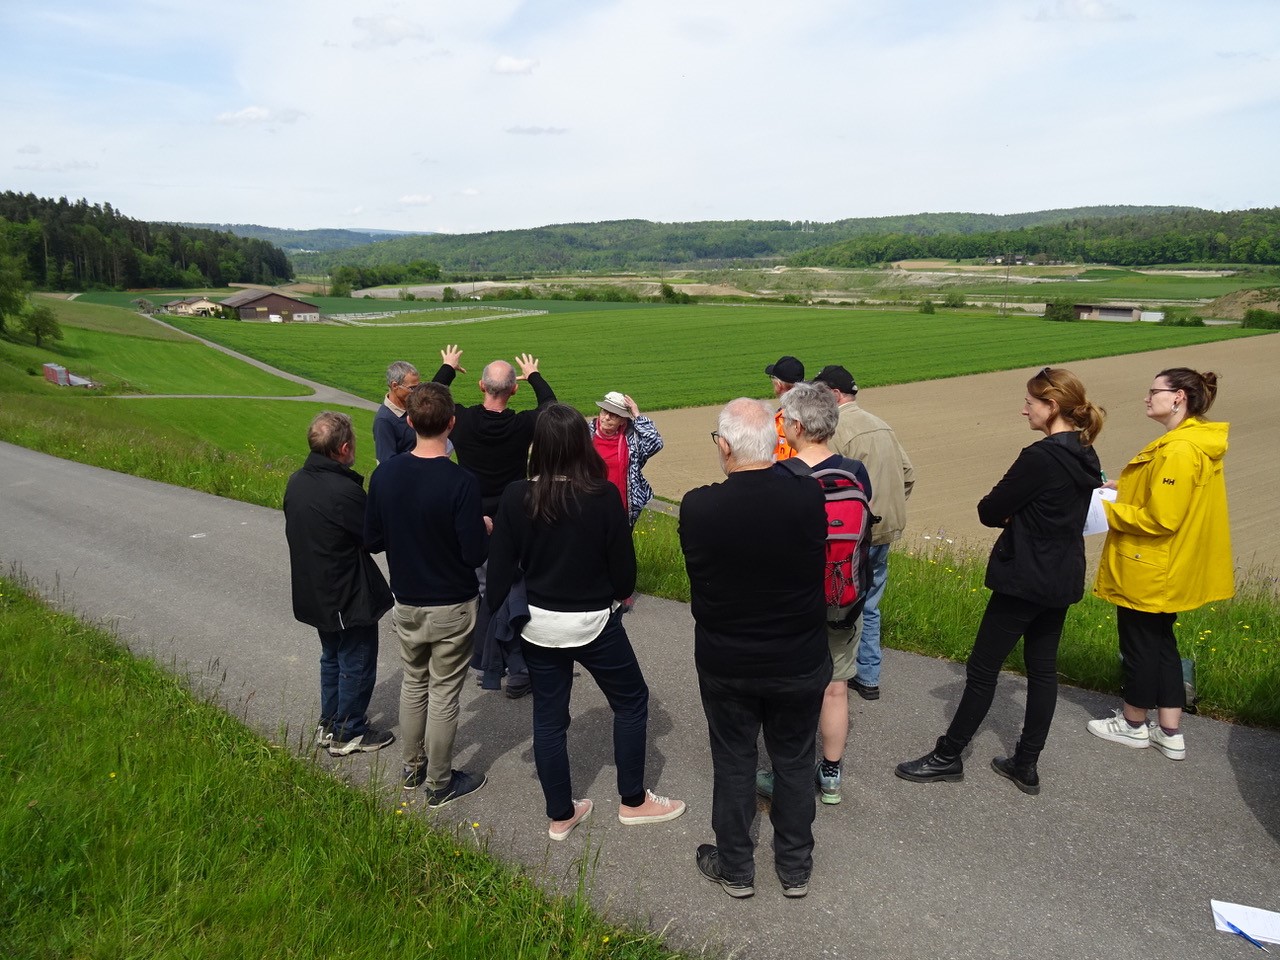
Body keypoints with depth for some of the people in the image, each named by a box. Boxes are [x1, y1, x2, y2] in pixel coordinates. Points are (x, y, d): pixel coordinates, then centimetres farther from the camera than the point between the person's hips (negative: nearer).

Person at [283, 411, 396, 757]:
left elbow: (294, 531, 9)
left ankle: (329, 725, 37)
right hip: (349, 598, -8)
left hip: (313, 593, 9)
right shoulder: (344, 491, -29)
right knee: (357, 666, 9)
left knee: (332, 658, 24)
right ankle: (348, 734, 22)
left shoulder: (296, 482, -2)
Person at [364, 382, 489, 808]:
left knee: (413, 683, 22)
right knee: (444, 694, 9)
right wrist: (486, 529, -1)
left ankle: (412, 768, 37)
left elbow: (372, 540, 0)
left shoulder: (384, 474, -8)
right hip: (451, 608, -5)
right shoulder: (461, 483, -24)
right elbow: (476, 554, -21)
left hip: (405, 603, 5)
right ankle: (439, 784, 24)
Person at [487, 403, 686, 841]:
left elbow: (500, 568, -7)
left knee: (548, 717, 16)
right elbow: (623, 568, -11)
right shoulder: (603, 496, -18)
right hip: (593, 623, -3)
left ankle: (560, 814, 30)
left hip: (537, 624, 3)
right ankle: (633, 801, 30)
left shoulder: (516, 497, -11)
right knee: (631, 702, 19)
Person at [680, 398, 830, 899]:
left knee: (733, 765, 18)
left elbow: (697, 576, -5)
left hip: (725, 665, 0)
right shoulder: (809, 498, -21)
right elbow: (819, 570, -6)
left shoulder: (697, 507, -22)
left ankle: (735, 868, 36)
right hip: (799, 664, 1)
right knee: (794, 763, 20)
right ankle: (795, 867, 37)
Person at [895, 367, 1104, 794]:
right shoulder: (1086, 458, 6)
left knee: (982, 668, 3)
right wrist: (1016, 516, 2)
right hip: (1064, 579, 9)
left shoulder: (1040, 458, -23)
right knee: (1043, 668, 14)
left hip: (1025, 579, -9)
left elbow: (989, 511, -17)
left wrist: (1005, 514, 3)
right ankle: (1026, 766, 24)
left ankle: (948, 756, 15)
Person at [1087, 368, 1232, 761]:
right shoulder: (1197, 442, 8)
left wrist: (1107, 511, -15)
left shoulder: (1178, 451, -24)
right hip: (1166, 572, 10)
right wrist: (1121, 493, 6)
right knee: (1161, 644, 17)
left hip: (1146, 571, -10)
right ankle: (1170, 734, 25)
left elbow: (1160, 519, -25)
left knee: (1140, 644, 7)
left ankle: (1133, 724, 25)